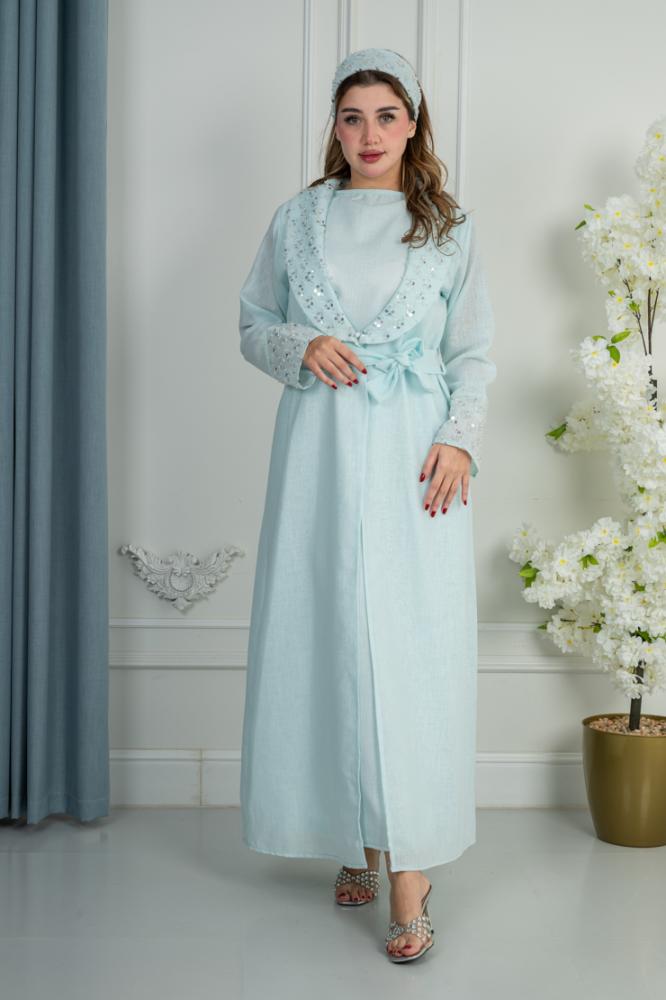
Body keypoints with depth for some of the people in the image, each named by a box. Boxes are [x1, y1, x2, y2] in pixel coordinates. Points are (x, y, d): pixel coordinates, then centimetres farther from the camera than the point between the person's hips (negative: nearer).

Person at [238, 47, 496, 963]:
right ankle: (354, 838, 16)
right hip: (322, 448, 2)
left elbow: (474, 352, 6)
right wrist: (301, 347, -7)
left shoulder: (449, 226, 8)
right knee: (325, 637, 2)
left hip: (414, 456, -2)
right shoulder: (297, 220, 11)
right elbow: (252, 326, 14)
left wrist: (460, 440, -9)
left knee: (411, 642, -8)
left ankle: (409, 870, -7)